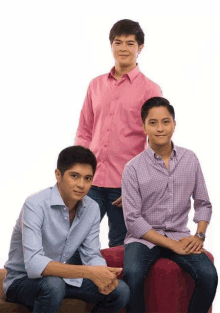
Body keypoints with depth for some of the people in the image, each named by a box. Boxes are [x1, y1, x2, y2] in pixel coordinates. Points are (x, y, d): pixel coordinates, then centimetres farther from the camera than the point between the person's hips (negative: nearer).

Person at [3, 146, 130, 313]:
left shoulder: (92, 209, -4)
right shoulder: (36, 206, -26)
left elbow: (92, 255, 0)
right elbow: (33, 264, -36)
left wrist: (104, 275, -26)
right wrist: (89, 272, -41)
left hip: (62, 277, 6)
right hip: (23, 280, -6)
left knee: (120, 291, -11)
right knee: (53, 285, -38)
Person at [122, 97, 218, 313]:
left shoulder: (189, 159, 5)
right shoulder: (133, 168, -6)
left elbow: (203, 204, 13)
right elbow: (133, 220, -9)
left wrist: (200, 235, -6)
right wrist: (172, 244, -15)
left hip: (180, 236, 3)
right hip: (143, 238, -2)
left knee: (208, 275, -25)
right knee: (132, 275, -34)